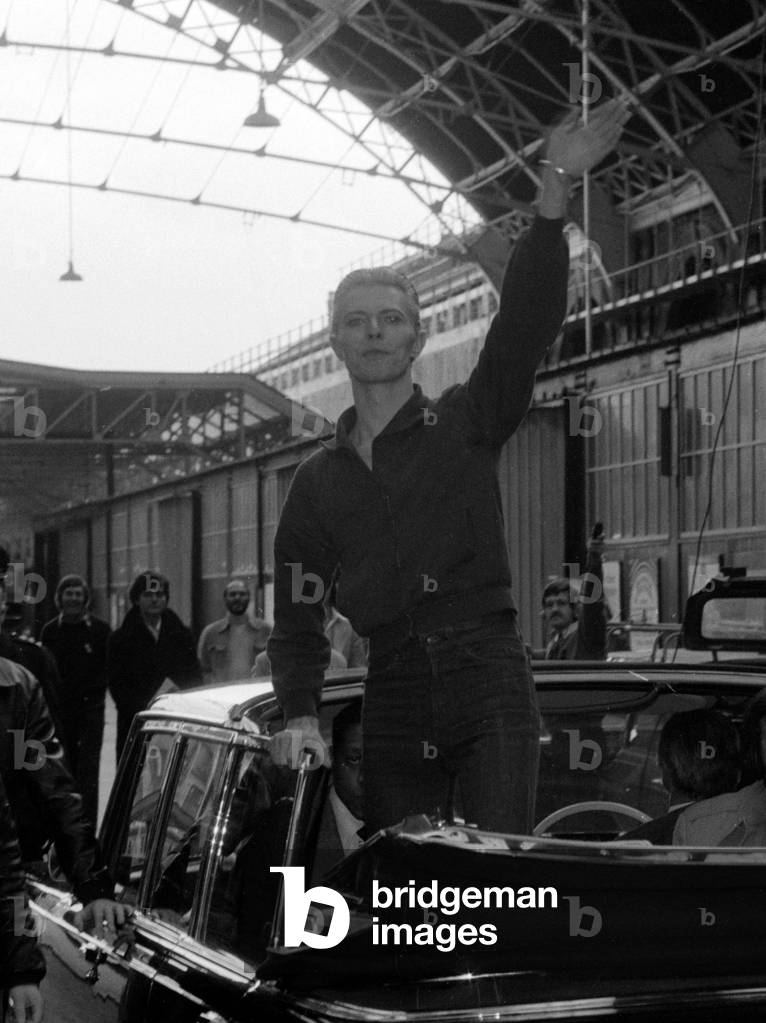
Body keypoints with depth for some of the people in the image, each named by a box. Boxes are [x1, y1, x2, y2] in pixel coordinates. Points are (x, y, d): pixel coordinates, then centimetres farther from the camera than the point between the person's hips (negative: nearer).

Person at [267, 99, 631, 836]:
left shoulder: (465, 425, 7)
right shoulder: (317, 480, 16)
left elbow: (524, 323, -10)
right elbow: (297, 621, 17)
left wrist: (554, 195, -23)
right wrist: (299, 714, 0)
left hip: (488, 690, -3)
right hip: (394, 708, 3)